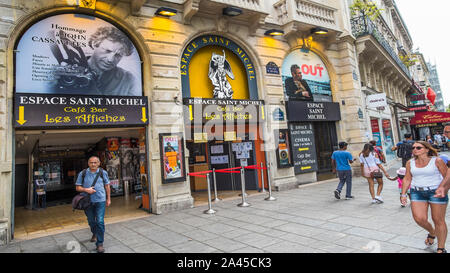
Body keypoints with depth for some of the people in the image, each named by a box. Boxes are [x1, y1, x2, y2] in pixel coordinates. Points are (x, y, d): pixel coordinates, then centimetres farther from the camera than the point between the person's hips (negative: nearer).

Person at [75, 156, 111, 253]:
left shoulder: (103, 173, 1)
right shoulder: (82, 174, 1)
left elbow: (107, 186, 9)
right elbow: (78, 187, 4)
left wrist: (108, 199, 9)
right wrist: (86, 189, -16)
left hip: (100, 201, -2)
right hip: (88, 201, 2)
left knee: (100, 222, -8)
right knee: (91, 221, 17)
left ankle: (100, 243, 2)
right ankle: (94, 234, 47)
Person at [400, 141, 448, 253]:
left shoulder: (437, 161, -5)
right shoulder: (410, 163, 5)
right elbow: (407, 179, 9)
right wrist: (403, 194, 5)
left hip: (436, 192, -3)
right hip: (417, 193, 3)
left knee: (438, 220, 3)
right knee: (419, 218, -6)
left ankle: (441, 249, 18)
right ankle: (432, 233, 28)